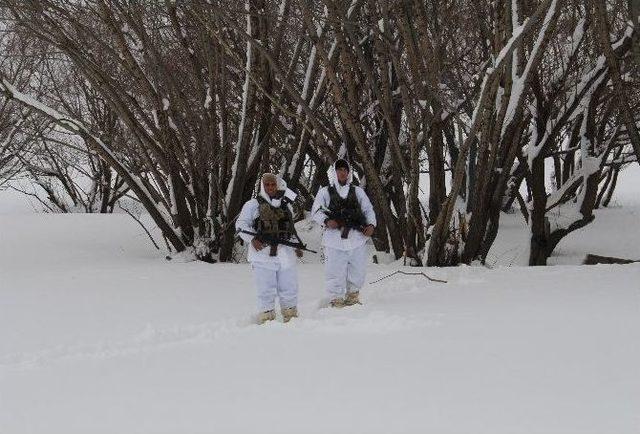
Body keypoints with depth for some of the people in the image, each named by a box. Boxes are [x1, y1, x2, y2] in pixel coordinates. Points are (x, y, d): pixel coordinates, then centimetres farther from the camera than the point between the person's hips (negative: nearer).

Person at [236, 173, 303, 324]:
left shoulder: (285, 205, 19)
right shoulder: (253, 205, 5)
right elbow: (241, 225, 0)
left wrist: (296, 246, 24)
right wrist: (252, 239, -15)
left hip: (285, 252, 4)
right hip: (262, 252, -4)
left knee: (289, 289, 5)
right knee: (266, 291, -4)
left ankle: (291, 317, 17)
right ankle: (266, 318, 3)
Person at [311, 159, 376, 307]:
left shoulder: (358, 191, 16)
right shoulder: (325, 192, 7)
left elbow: (368, 210, 15)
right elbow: (315, 212, 3)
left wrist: (371, 224, -3)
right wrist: (326, 221, -16)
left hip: (357, 238, 3)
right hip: (335, 239, -3)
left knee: (358, 272, 9)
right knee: (336, 273, -3)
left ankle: (352, 297, 26)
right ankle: (337, 300, 6)